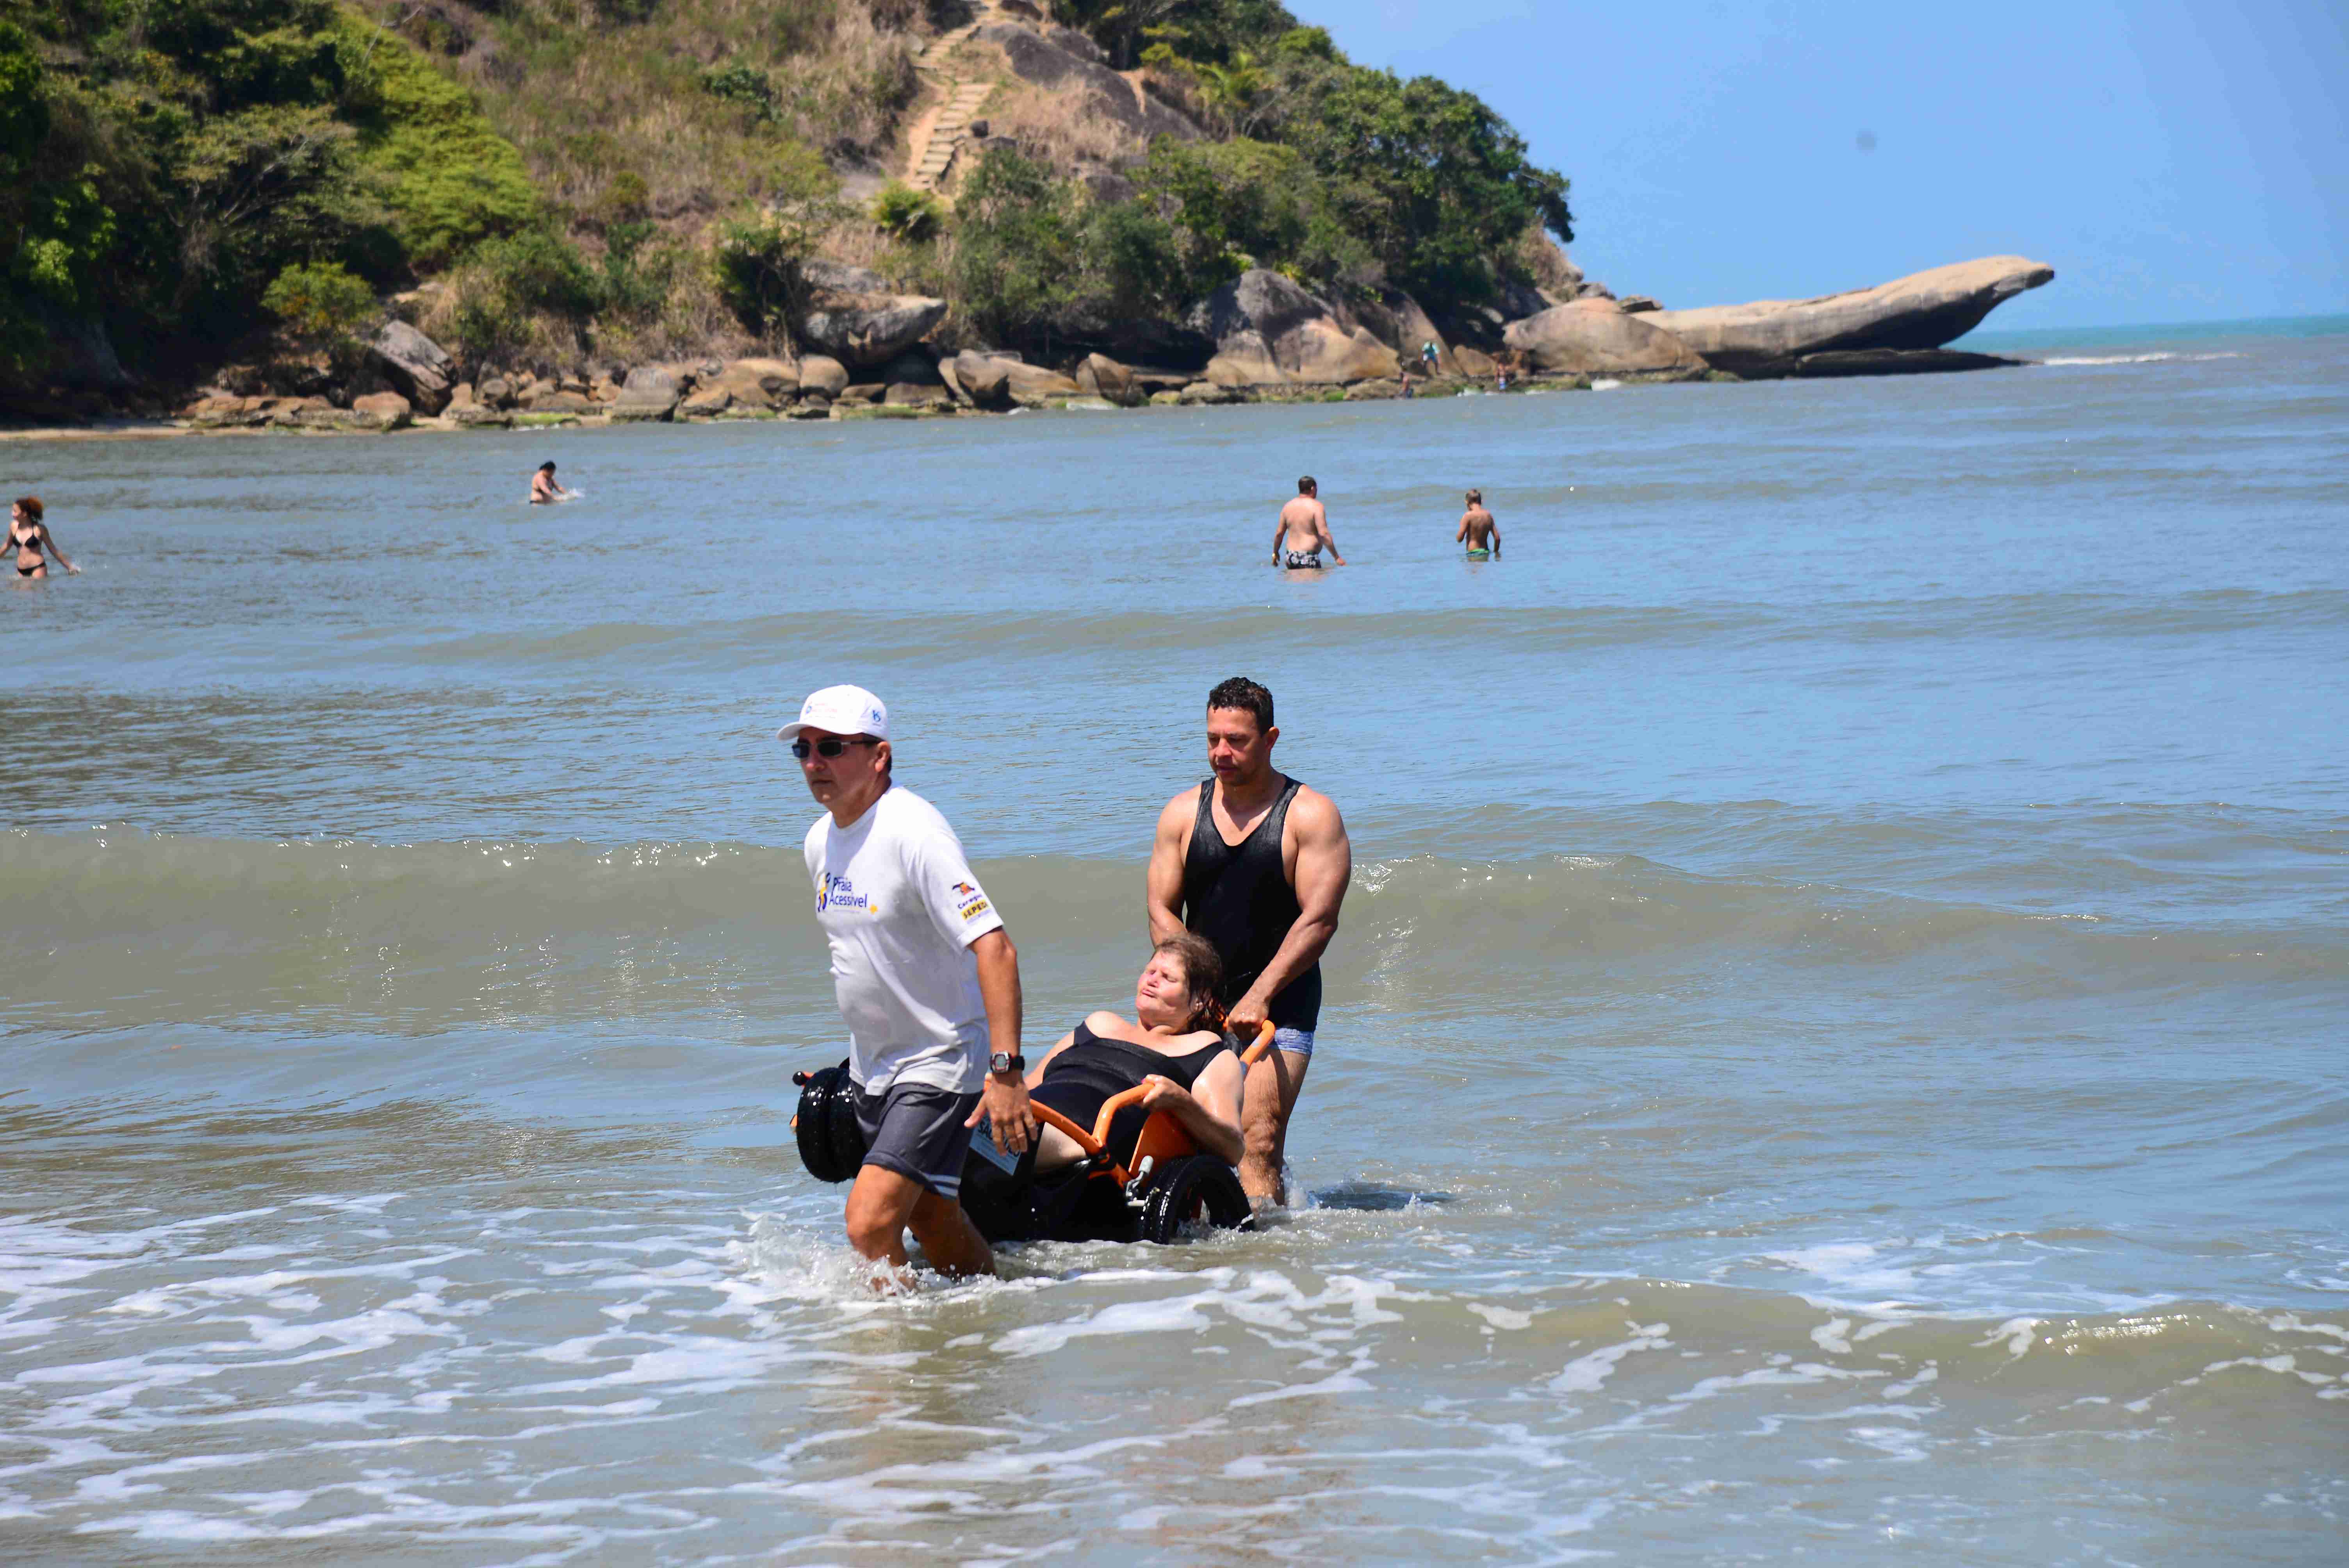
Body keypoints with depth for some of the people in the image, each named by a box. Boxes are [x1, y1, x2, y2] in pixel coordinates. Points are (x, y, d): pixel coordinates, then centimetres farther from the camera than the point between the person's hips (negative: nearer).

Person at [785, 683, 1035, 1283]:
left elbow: (994, 948, -29)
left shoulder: (913, 832, -23)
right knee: (932, 1222, 18)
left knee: (870, 1222, -19)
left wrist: (1006, 1070, -36)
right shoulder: (821, 840, 4)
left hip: (942, 1061, -9)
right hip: (874, 1065, 9)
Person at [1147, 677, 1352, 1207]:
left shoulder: (1310, 815, -4)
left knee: (1258, 1139, -15)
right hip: (1201, 1004, 4)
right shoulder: (1183, 813, 8)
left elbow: (1318, 920, -11)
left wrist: (1259, 996, -19)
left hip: (1281, 1003, -4)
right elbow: (1163, 912, 6)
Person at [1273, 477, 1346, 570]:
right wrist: (1337, 558, -12)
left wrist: (1275, 553, 28)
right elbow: (1324, 534, -15)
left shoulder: (1288, 506, 11)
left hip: (1291, 556, 6)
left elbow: (1279, 533, 14)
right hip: (1309, 559, -6)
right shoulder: (1316, 506, -7)